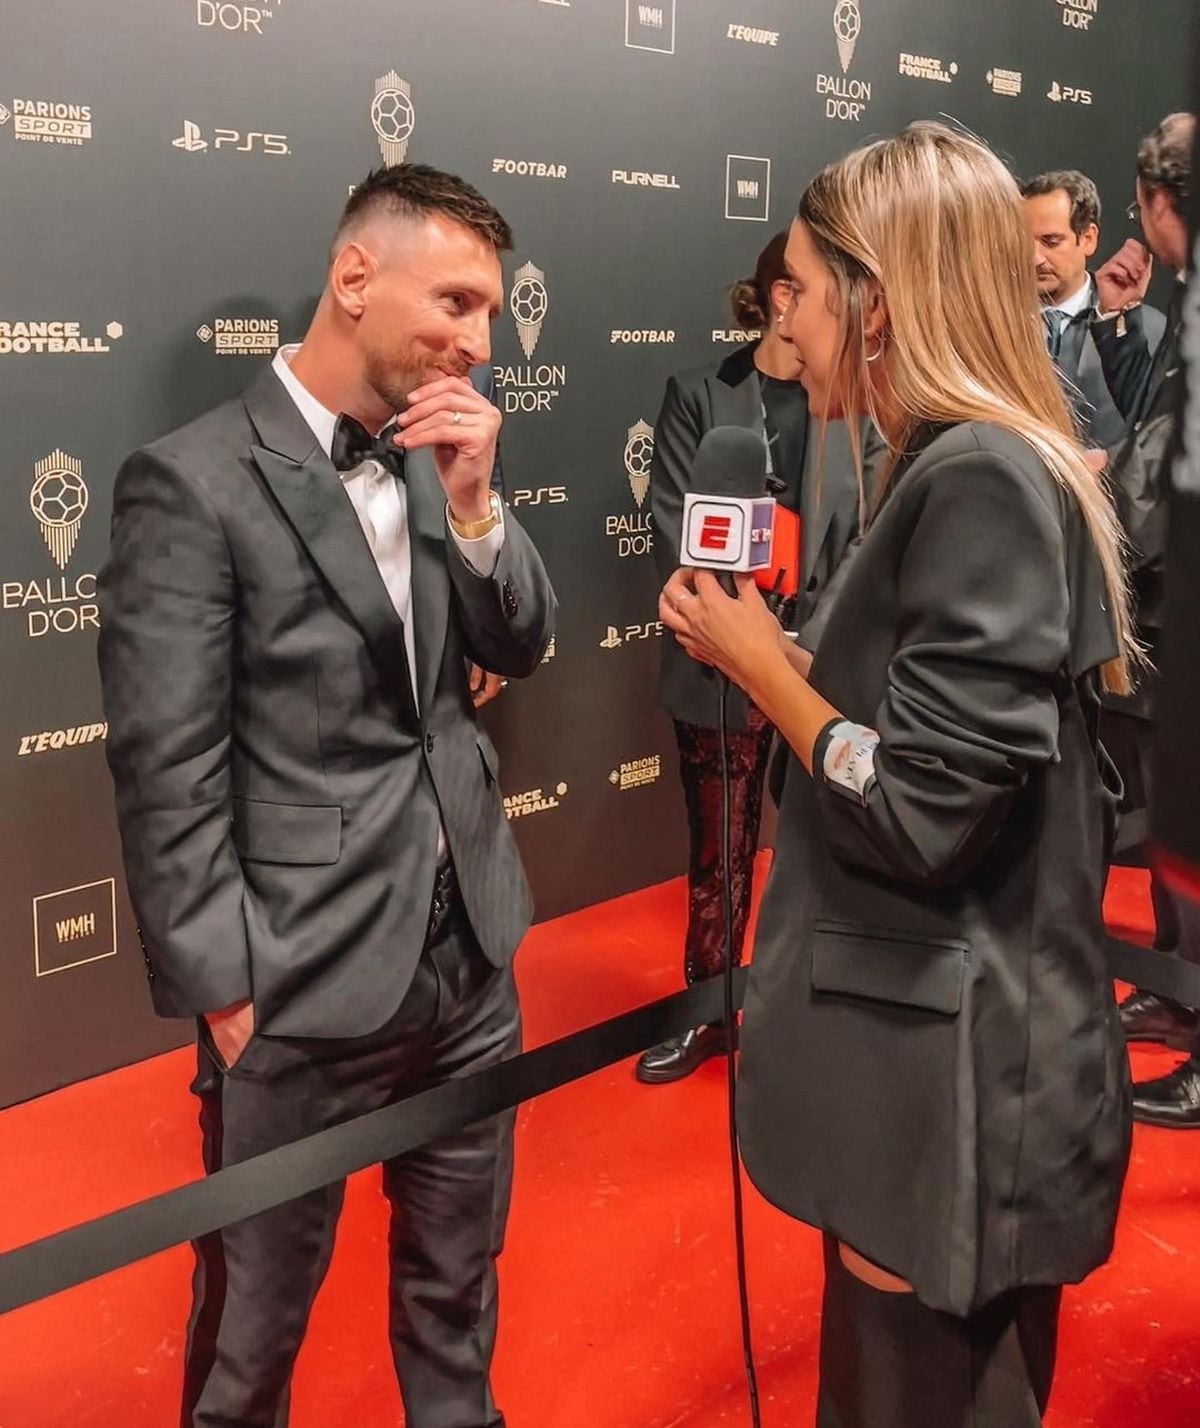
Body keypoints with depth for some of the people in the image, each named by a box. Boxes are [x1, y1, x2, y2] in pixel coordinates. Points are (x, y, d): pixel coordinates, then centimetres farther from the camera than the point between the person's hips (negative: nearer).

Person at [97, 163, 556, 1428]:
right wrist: (228, 995, -13)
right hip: (304, 989, -6)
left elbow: (521, 649, 5)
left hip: (467, 954, 6)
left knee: (457, 1277, 24)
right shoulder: (194, 482, -15)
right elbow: (166, 783, -15)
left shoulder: (432, 456, 6)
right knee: (257, 1323, 14)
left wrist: (473, 503, -10)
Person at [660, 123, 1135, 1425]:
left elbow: (919, 814, -24)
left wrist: (754, 661, -12)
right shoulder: (964, 469, 9)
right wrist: (766, 651, 4)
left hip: (954, 1096, -9)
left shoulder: (982, 482, -21)